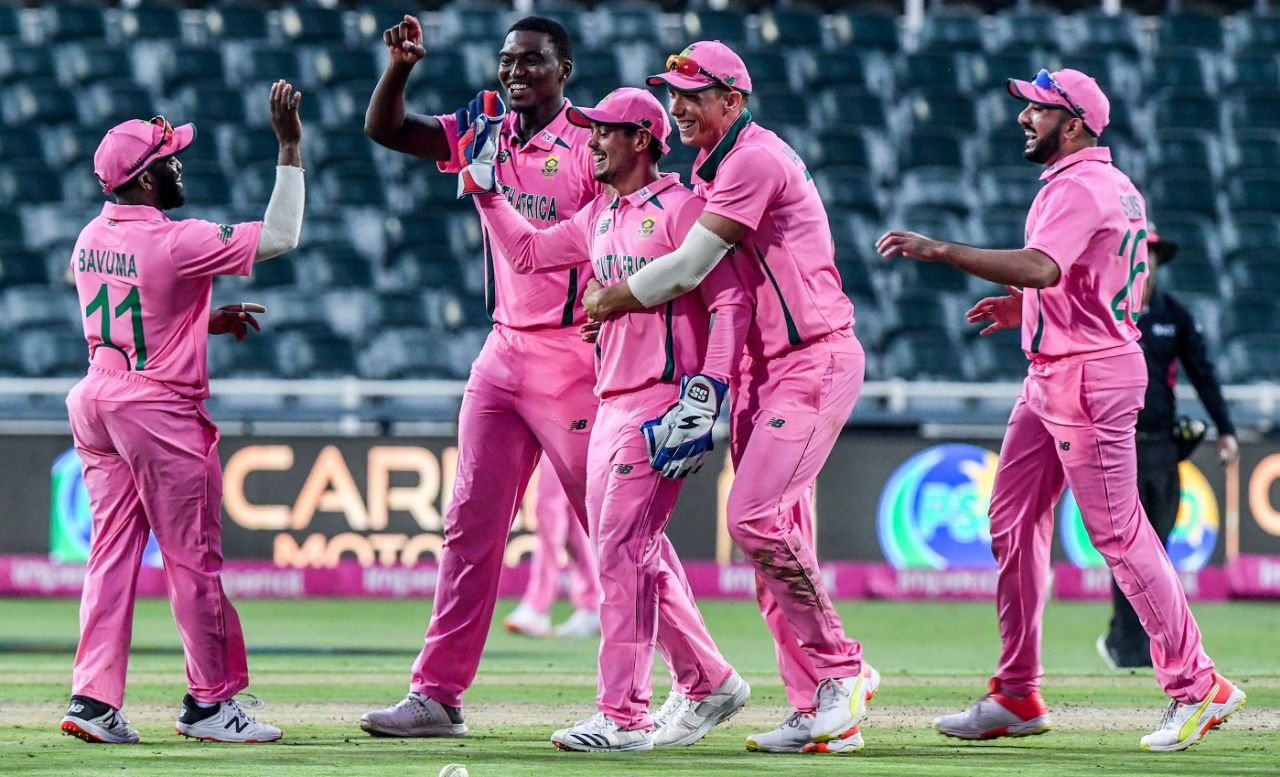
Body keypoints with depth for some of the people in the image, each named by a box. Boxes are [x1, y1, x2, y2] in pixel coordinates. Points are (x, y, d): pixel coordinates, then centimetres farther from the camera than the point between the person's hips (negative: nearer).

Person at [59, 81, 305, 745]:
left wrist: (206, 321, 16)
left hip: (95, 405, 7)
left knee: (112, 553, 8)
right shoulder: (175, 243, -17)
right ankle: (209, 701, 9)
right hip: (159, 411, -7)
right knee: (193, 558, 2)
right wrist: (290, 148, -12)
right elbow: (280, 236, -15)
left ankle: (93, 699, 3)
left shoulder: (91, 239, 7)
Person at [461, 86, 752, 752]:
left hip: (664, 399, -9)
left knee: (623, 548, -13)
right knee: (636, 551, 11)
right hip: (612, 403, 9)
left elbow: (731, 302, -14)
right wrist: (485, 186, 18)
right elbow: (527, 252, 26)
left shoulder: (680, 209, -9)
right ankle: (710, 683, 23)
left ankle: (623, 717, -14)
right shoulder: (598, 217, 17)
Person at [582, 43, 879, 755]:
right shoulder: (714, 169, 18)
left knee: (756, 517, -19)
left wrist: (612, 299, -2)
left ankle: (842, 670, -8)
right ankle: (820, 714, 6)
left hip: (815, 361, -10)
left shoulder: (756, 159, -14)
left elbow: (686, 270, -16)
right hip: (762, 368, 10)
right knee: (775, 535, 5)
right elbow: (695, 278, 17)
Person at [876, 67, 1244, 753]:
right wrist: (1025, 307, 22)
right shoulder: (1118, 188, 17)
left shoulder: (1079, 188, -16)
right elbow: (1127, 291, 24)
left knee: (1118, 533, -8)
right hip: (1051, 379, 11)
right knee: (1012, 523, 10)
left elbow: (1039, 267, -33)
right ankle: (1016, 697, 13)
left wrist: (939, 250, -33)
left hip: (1089, 375, -11)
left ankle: (1196, 687, -3)